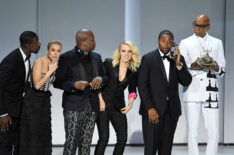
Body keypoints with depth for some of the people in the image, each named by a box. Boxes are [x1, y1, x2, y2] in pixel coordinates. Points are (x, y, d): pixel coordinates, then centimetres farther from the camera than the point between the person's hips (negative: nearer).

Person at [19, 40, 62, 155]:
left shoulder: (54, 64, 5)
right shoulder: (39, 62, -17)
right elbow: (37, 85, -22)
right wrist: (50, 71, -21)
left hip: (45, 100, 7)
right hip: (33, 101, -7)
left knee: (44, 133, 10)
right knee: (32, 134, -2)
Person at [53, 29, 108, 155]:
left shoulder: (96, 57, 13)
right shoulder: (66, 58, -5)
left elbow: (105, 77, 19)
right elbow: (57, 82, -5)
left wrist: (100, 79, -5)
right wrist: (74, 85, -22)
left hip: (92, 106, 5)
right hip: (74, 107, -5)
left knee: (86, 144, 8)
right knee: (71, 143, -6)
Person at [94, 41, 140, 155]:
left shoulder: (134, 71, 3)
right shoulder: (109, 63, -6)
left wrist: (130, 104, 0)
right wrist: (100, 100, -8)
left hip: (118, 107, 4)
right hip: (103, 104, -4)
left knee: (123, 138, 0)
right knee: (104, 138, -9)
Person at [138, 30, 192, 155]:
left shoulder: (178, 59, 8)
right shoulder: (148, 59, -3)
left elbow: (186, 82, 1)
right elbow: (142, 85, -7)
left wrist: (179, 64, -14)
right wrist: (149, 108, -13)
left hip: (172, 110, 4)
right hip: (153, 109, -4)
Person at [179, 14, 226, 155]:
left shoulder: (217, 43, 13)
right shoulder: (186, 43, 8)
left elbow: (222, 70, 13)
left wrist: (216, 67, -9)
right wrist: (193, 66, -16)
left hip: (211, 92, 1)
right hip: (192, 92, -1)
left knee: (214, 132, -2)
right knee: (192, 132, -4)